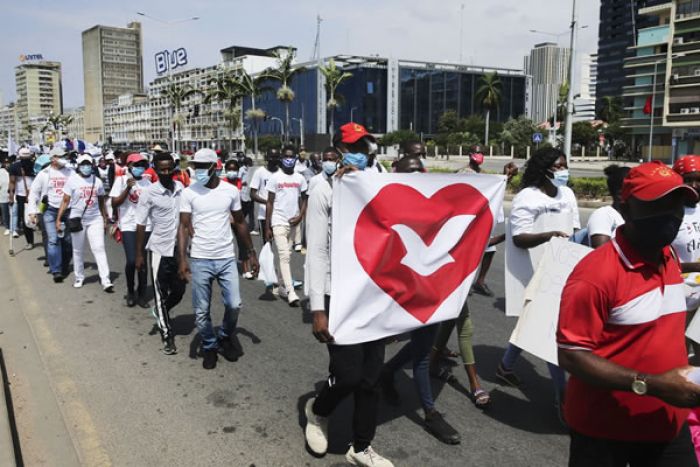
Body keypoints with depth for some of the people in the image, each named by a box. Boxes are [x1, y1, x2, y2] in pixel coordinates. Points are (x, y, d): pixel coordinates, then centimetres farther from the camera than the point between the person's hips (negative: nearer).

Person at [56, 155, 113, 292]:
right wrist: (58, 219, -8)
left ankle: (105, 280, -8)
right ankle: (79, 278, 26)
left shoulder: (97, 181, 4)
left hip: (95, 219, 1)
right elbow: (65, 201, -3)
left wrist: (105, 219, 12)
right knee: (77, 250, 11)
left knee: (99, 248, -6)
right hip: (77, 220, -1)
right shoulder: (72, 180, -4)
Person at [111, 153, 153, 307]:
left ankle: (141, 294, 17)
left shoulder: (147, 181, 10)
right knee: (132, 260, -11)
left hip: (146, 226, 3)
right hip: (128, 226, -3)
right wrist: (127, 188, -17)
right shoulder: (121, 180, 0)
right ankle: (130, 291, 13)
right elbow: (114, 203, -6)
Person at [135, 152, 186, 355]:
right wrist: (139, 255, -8)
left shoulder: (180, 188, 1)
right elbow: (141, 225, -7)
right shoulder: (149, 192, -11)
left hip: (178, 248, 4)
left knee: (179, 291, 13)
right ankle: (167, 335, 18)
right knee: (161, 294, 6)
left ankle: (159, 312, 42)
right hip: (159, 249, -4)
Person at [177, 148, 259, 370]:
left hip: (227, 259, 1)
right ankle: (209, 347, 27)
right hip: (200, 260, -1)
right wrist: (182, 259, -16)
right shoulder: (189, 192, -4)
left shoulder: (231, 191, 1)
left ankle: (225, 338, 28)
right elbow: (184, 227, -6)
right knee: (201, 311, 5)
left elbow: (240, 223, 10)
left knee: (234, 305, 0)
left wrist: (252, 253, 9)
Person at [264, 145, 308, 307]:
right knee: (284, 256, -9)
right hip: (279, 222, -4)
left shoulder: (300, 178, 7)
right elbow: (270, 203, -2)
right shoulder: (275, 177, -3)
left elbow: (303, 199, 14)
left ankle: (284, 283, 25)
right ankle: (291, 292, -13)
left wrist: (300, 216, -4)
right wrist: (267, 227, -4)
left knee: (287, 255, 12)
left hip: (294, 222, 4)